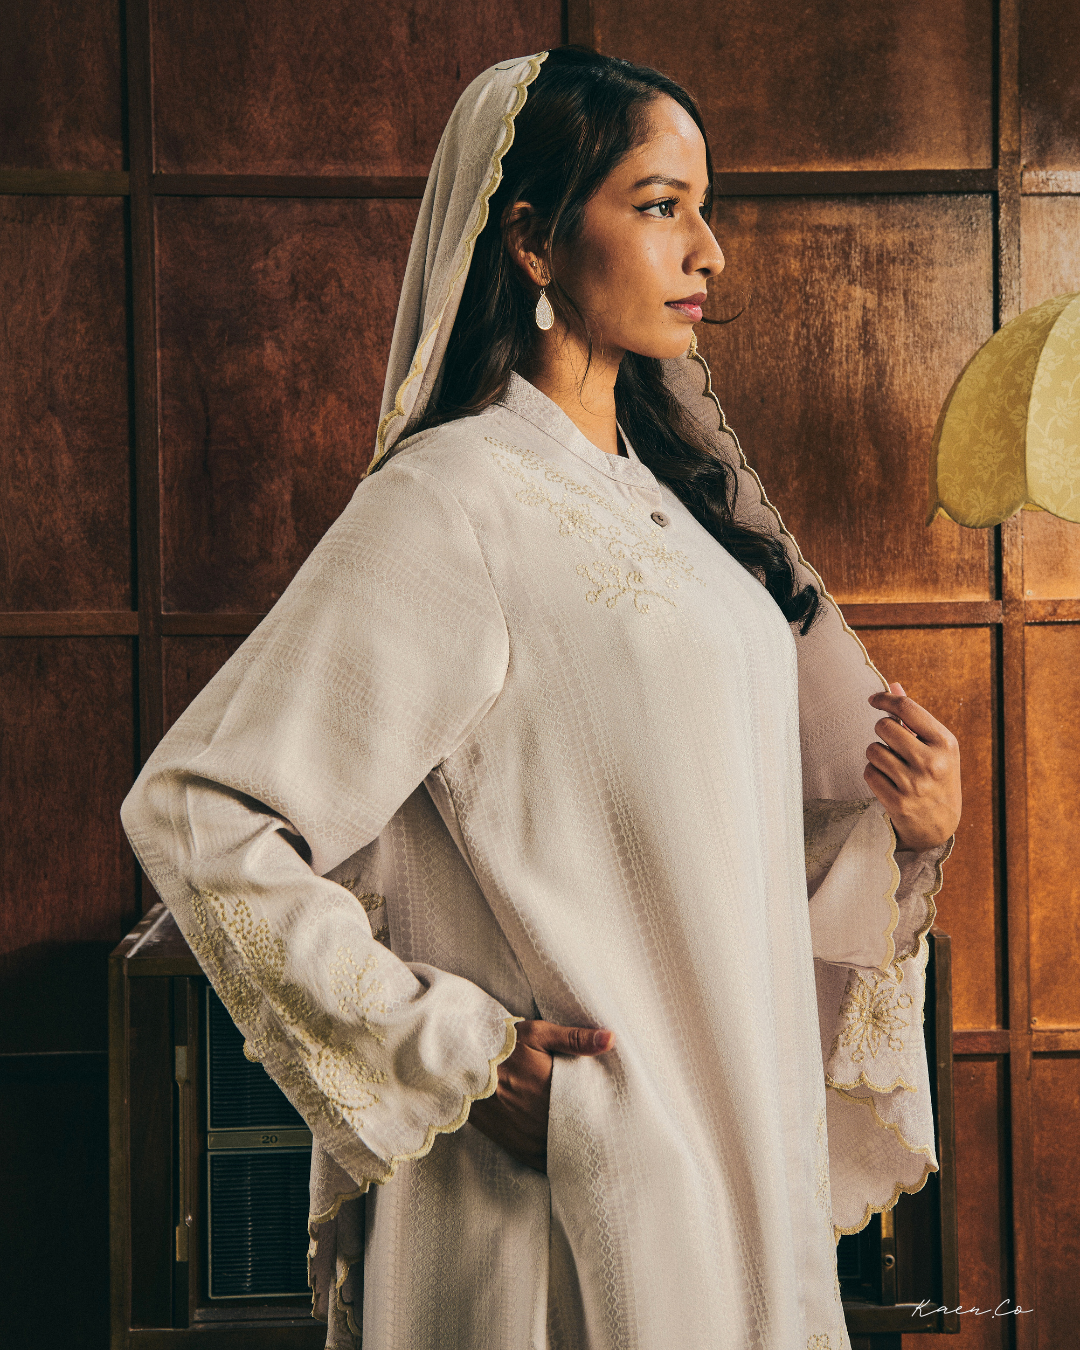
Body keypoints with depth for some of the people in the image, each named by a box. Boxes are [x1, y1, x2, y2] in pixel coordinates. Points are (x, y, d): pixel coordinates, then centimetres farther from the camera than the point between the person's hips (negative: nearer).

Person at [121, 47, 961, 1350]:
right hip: (578, 1170, -8)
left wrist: (904, 826, -3)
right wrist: (449, 1050, -19)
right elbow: (197, 812, -20)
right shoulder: (453, 500, -16)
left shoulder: (665, 491, 9)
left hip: (733, 1150, 8)